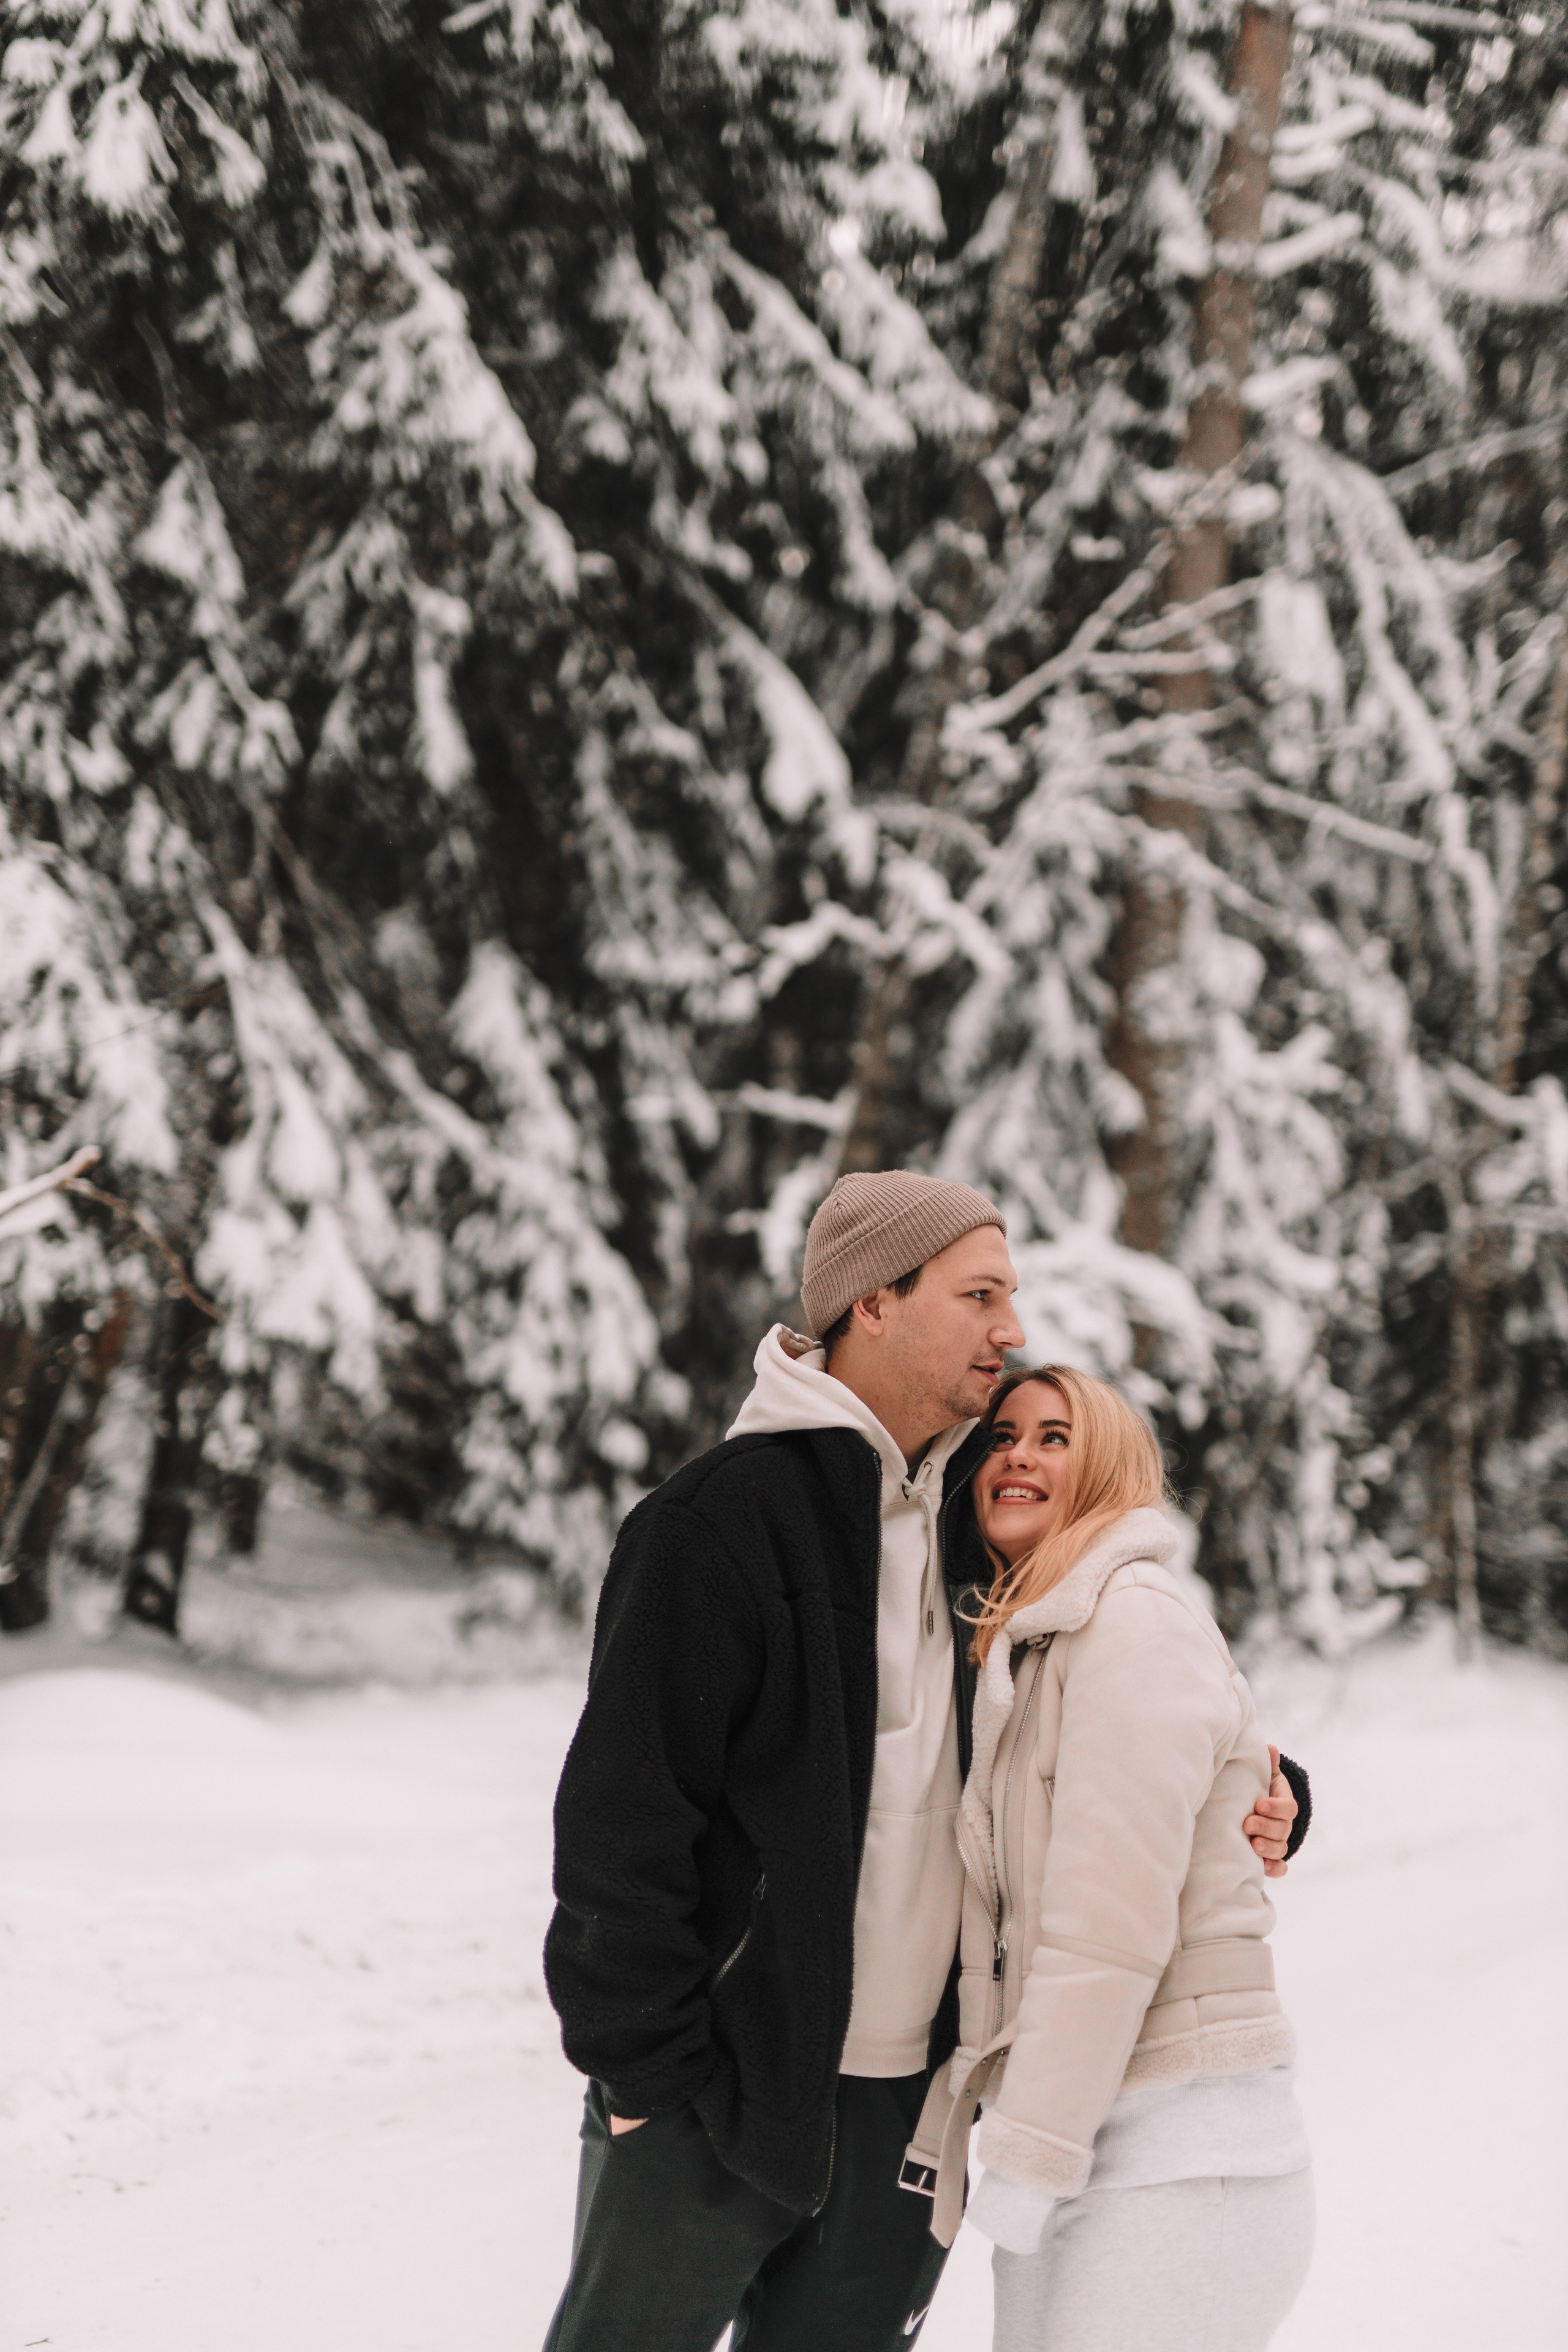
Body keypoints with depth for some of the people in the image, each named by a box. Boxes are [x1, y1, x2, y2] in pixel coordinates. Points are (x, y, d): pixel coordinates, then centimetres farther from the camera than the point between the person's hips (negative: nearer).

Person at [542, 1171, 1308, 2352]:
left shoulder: (973, 1521, 10)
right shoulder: (719, 1523, -12)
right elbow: (622, 1817, -14)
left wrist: (1251, 1800, 1)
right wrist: (649, 2073, -15)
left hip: (910, 2101, 6)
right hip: (716, 2089, -6)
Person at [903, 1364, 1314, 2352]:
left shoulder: (1137, 1620, -10)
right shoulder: (1025, 1650, 19)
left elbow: (1114, 1919, -17)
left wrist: (1030, 2156, -16)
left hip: (1177, 2159, -9)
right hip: (1075, 2149, 9)